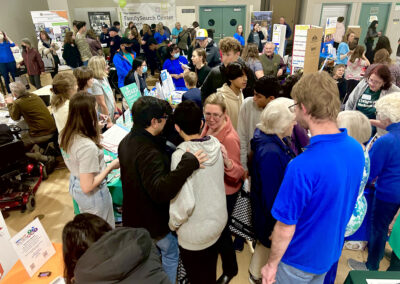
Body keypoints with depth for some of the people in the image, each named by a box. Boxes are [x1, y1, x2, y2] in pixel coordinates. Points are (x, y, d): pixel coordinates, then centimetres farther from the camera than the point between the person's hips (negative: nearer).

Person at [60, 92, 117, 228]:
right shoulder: (88, 147, -36)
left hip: (74, 185, 8)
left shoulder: (64, 135, -10)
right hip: (92, 195, -8)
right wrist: (111, 166, -22)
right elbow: (87, 187, -30)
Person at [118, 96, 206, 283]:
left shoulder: (127, 141, -4)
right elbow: (161, 191, -45)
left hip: (133, 215, 9)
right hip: (151, 220, -9)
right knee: (171, 252, 17)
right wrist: (188, 164, -46)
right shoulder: (149, 152, -36)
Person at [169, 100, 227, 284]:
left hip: (195, 232, -6)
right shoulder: (215, 143, -9)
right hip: (218, 221, 6)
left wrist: (173, 224, -11)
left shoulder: (181, 155, -28)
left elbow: (185, 202, -29)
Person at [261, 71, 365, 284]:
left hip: (299, 258, -6)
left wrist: (271, 264, -10)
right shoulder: (356, 149, -12)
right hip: (331, 251, 7)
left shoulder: (302, 167, -37)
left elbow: (286, 229, -26)